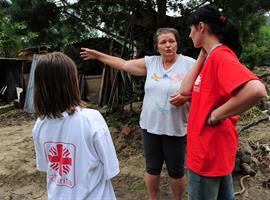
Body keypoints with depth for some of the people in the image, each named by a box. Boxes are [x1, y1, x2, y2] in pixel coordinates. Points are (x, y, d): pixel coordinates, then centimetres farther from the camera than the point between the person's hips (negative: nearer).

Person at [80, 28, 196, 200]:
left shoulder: (189, 64, -8)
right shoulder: (151, 62, 3)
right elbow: (123, 64, 10)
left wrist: (186, 96, -26)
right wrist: (98, 55, 13)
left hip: (176, 128, -3)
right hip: (150, 125, 4)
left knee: (176, 170, 14)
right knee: (152, 167, 18)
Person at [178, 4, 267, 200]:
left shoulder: (221, 55, -20)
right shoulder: (212, 57, 9)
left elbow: (256, 90, -35)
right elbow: (186, 89, 2)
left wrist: (216, 115, -24)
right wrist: (202, 56, 1)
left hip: (209, 149, -9)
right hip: (213, 147, 10)